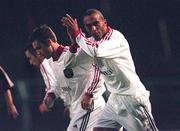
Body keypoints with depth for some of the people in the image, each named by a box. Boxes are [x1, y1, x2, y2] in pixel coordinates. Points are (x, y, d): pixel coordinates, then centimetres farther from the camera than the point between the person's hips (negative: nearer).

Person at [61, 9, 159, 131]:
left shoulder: (116, 38, -19)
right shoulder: (93, 40, 6)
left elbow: (95, 51, -37)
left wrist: (76, 33, -26)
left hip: (132, 97, -8)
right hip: (115, 98, 8)